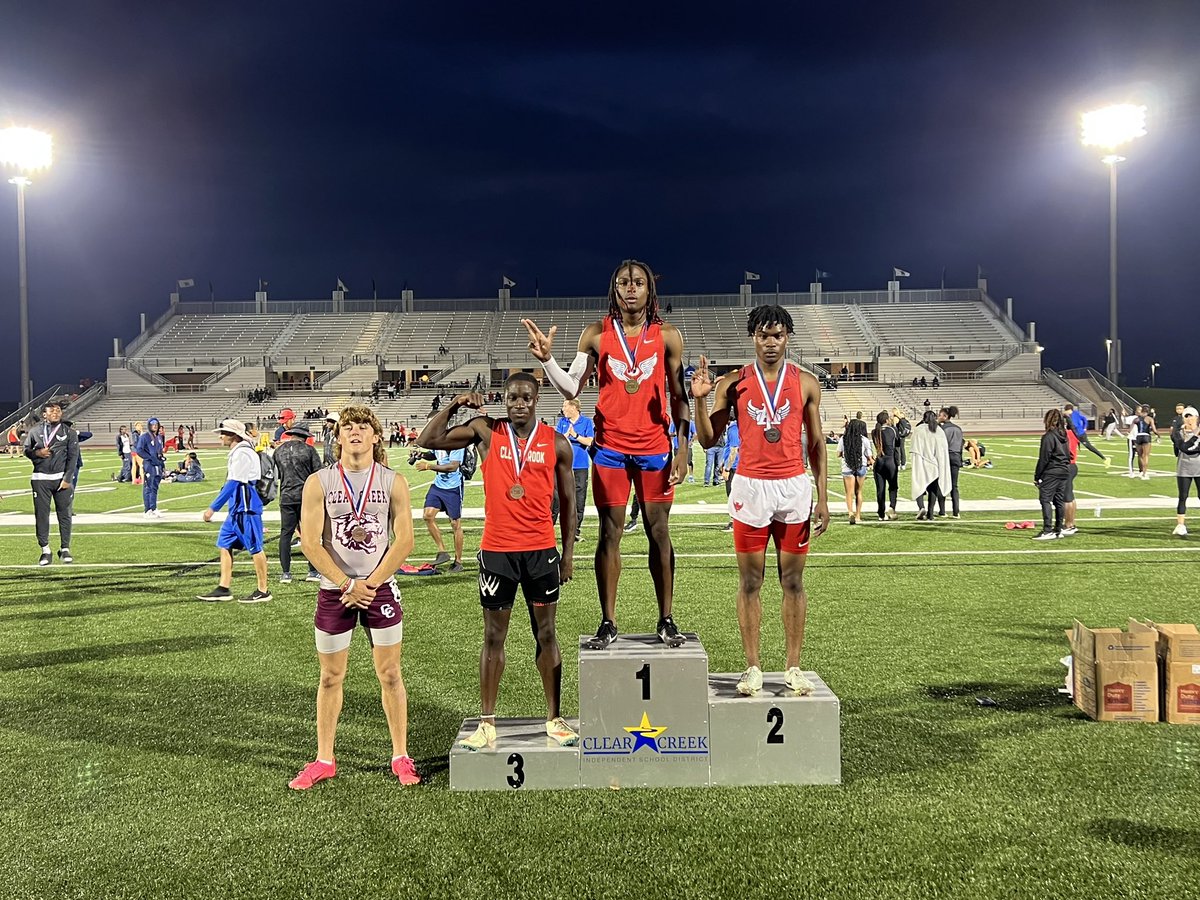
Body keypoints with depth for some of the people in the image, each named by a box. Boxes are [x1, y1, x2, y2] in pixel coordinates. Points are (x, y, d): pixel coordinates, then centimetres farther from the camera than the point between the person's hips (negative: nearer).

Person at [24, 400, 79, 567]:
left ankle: (65, 549, 11)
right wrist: (37, 453, -8)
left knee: (65, 514, 1)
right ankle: (45, 550, 9)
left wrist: (67, 479, -9)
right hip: (40, 479, 1)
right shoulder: (35, 431, 9)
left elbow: (73, 457, -1)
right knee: (41, 514, 1)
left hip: (61, 479, -1)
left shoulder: (69, 432, 3)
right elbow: (26, 450, 15)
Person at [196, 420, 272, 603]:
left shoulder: (242, 453, -16)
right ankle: (223, 589, 15)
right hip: (236, 509, 10)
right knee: (224, 545, 10)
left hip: (246, 509, -10)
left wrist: (213, 508, -20)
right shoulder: (236, 452, 15)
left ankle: (263, 591, 6)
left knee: (255, 549, -2)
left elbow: (233, 484, -21)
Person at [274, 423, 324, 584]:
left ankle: (285, 573, 4)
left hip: (286, 497, 2)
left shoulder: (279, 451, 6)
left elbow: (276, 474, 16)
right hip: (307, 497, -2)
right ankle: (313, 571, 7)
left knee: (286, 534, 6)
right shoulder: (308, 450, -4)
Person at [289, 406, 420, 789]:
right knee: (330, 677, 9)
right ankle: (324, 760, 21)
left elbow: (404, 540, -6)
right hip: (334, 591, 0)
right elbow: (309, 542, -7)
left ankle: (401, 757, 16)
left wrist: (369, 584, -11)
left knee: (390, 674, 5)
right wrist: (347, 585, -12)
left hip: (381, 588, 0)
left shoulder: (393, 482, -1)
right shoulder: (318, 482, -1)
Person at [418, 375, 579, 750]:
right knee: (493, 638, 6)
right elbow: (428, 440, 0)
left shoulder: (557, 443, 2)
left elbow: (567, 501, 7)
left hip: (541, 550, 1)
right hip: (496, 550, 0)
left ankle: (554, 719, 18)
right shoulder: (486, 431, 1)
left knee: (546, 634, 8)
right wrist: (452, 406, -12)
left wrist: (568, 551, 4)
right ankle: (487, 724, 14)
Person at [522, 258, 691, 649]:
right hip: (610, 447, 0)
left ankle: (666, 621, 15)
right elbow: (571, 388, 1)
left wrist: (683, 449, -1)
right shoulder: (596, 334, 1)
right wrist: (547, 359, -16)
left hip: (654, 447, 0)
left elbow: (678, 396, 5)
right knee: (609, 534, 5)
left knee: (659, 532, 5)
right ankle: (608, 624, 12)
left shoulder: (667, 335, 1)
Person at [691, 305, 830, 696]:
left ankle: (793, 667, 15)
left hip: (795, 487, 1)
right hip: (750, 487, -1)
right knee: (750, 582, 4)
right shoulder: (733, 383, 2)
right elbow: (708, 439, 2)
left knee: (793, 581, 6)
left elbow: (816, 444, 7)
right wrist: (700, 399, -14)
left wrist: (822, 497, 2)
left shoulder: (805, 383, 5)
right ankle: (753, 667, 12)